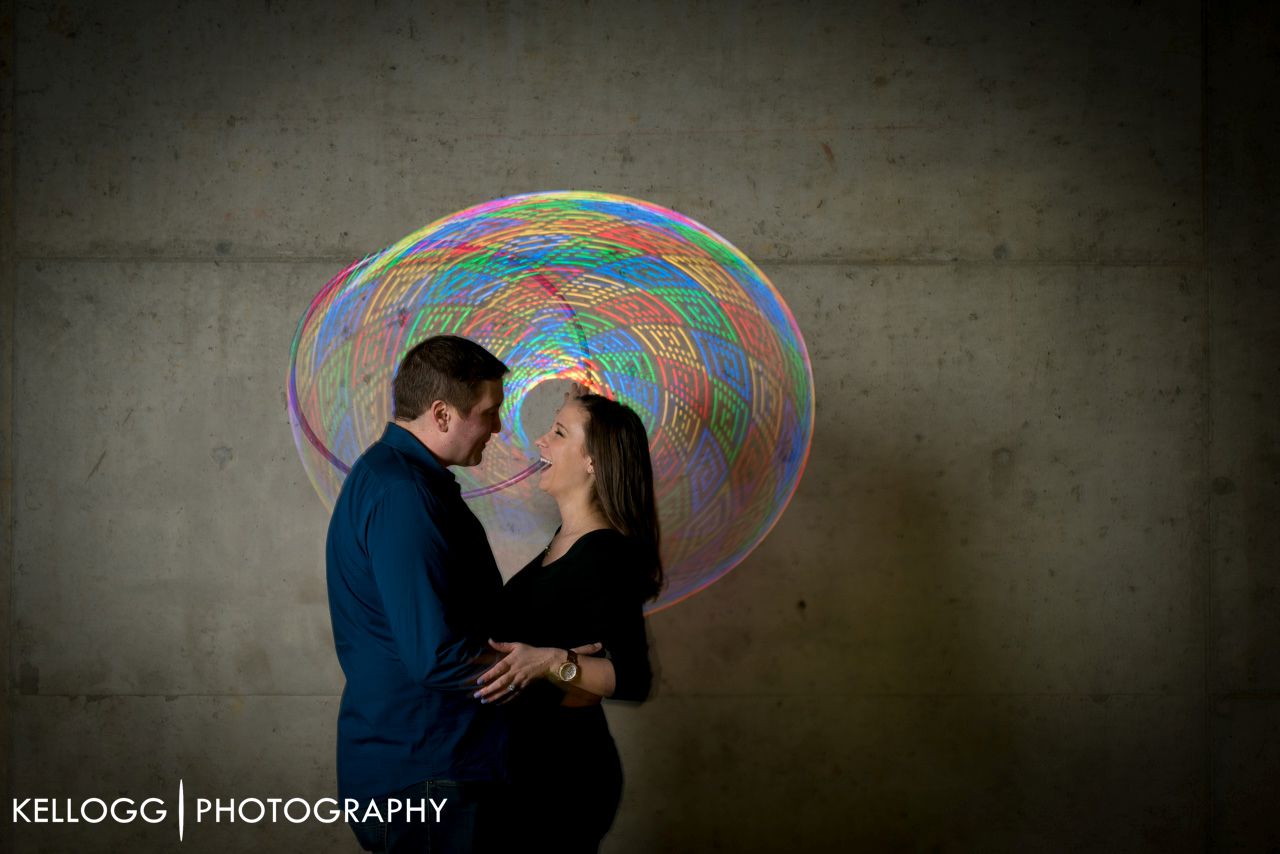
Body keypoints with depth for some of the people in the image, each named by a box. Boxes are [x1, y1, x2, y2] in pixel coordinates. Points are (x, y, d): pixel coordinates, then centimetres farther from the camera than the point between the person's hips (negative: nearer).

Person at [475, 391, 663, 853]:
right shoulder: (567, 538, 8)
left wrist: (551, 663, -37)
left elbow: (634, 678, -27)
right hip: (536, 762, 9)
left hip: (563, 773, -9)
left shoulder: (604, 556, -20)